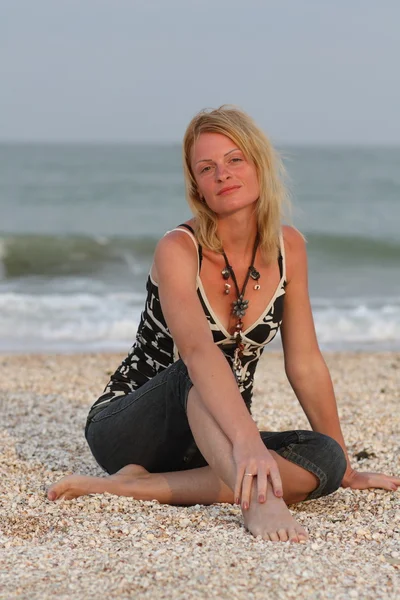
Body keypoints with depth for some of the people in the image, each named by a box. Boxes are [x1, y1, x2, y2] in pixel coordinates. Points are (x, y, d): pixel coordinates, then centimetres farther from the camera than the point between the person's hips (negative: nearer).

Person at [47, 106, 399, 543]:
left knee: (324, 458, -23)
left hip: (217, 445, 6)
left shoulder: (288, 248, -1)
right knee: (207, 368, -35)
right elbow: (197, 350, -37)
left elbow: (305, 364, 5)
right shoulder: (179, 250, -18)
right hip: (124, 430, -5)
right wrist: (247, 440, -53)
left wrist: (343, 469, 7)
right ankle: (257, 501, -54)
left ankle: (140, 486, -26)